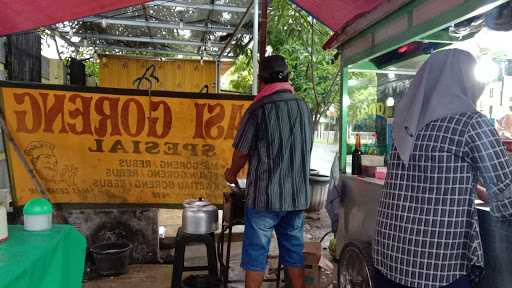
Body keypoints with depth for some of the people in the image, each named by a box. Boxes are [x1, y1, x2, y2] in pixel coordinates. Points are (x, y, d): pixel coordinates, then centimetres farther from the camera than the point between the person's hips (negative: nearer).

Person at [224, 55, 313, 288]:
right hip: (298, 194, 5)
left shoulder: (260, 109, -10)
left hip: (265, 194, -5)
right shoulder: (304, 108, 5)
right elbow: (307, 149, 12)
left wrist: (232, 173, 15)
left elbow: (242, 150, -4)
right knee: (294, 250, 15)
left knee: (256, 252, 7)